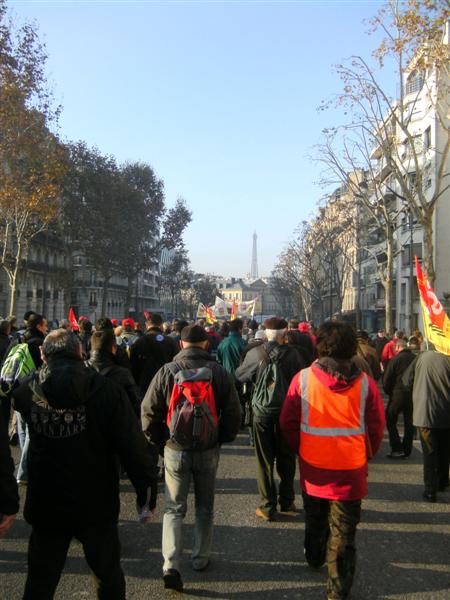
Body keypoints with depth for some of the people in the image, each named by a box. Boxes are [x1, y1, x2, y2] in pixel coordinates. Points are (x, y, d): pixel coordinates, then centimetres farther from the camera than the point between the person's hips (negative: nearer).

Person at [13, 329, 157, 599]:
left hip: (45, 506, 2)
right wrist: (146, 490, -6)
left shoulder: (27, 391, -8)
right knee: (109, 577, 19)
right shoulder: (108, 391, -15)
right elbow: (134, 447, -15)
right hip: (96, 506, -2)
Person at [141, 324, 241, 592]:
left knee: (174, 509, 10)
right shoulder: (219, 372, -8)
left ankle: (171, 565, -1)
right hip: (208, 450, 1)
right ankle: (201, 558, 32)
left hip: (176, 450, -1)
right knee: (205, 507, 20)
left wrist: (158, 440, 8)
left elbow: (149, 410, -7)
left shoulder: (167, 371, -10)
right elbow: (234, 413, -4)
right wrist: (222, 438, 12)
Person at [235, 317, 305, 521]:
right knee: (286, 459, 17)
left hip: (262, 412, -1)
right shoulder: (292, 354, -12)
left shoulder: (255, 353, -12)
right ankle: (286, 502, 26)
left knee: (264, 460, 10)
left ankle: (268, 506, 14)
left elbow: (239, 376, 1)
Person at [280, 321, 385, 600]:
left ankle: (315, 556, 50)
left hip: (313, 466, 2)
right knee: (343, 530, 10)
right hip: (351, 470, -2)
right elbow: (377, 427, -3)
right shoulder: (364, 382, -12)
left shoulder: (303, 378, -12)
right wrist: (365, 455, 14)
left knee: (315, 518, 26)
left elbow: (288, 422, -4)